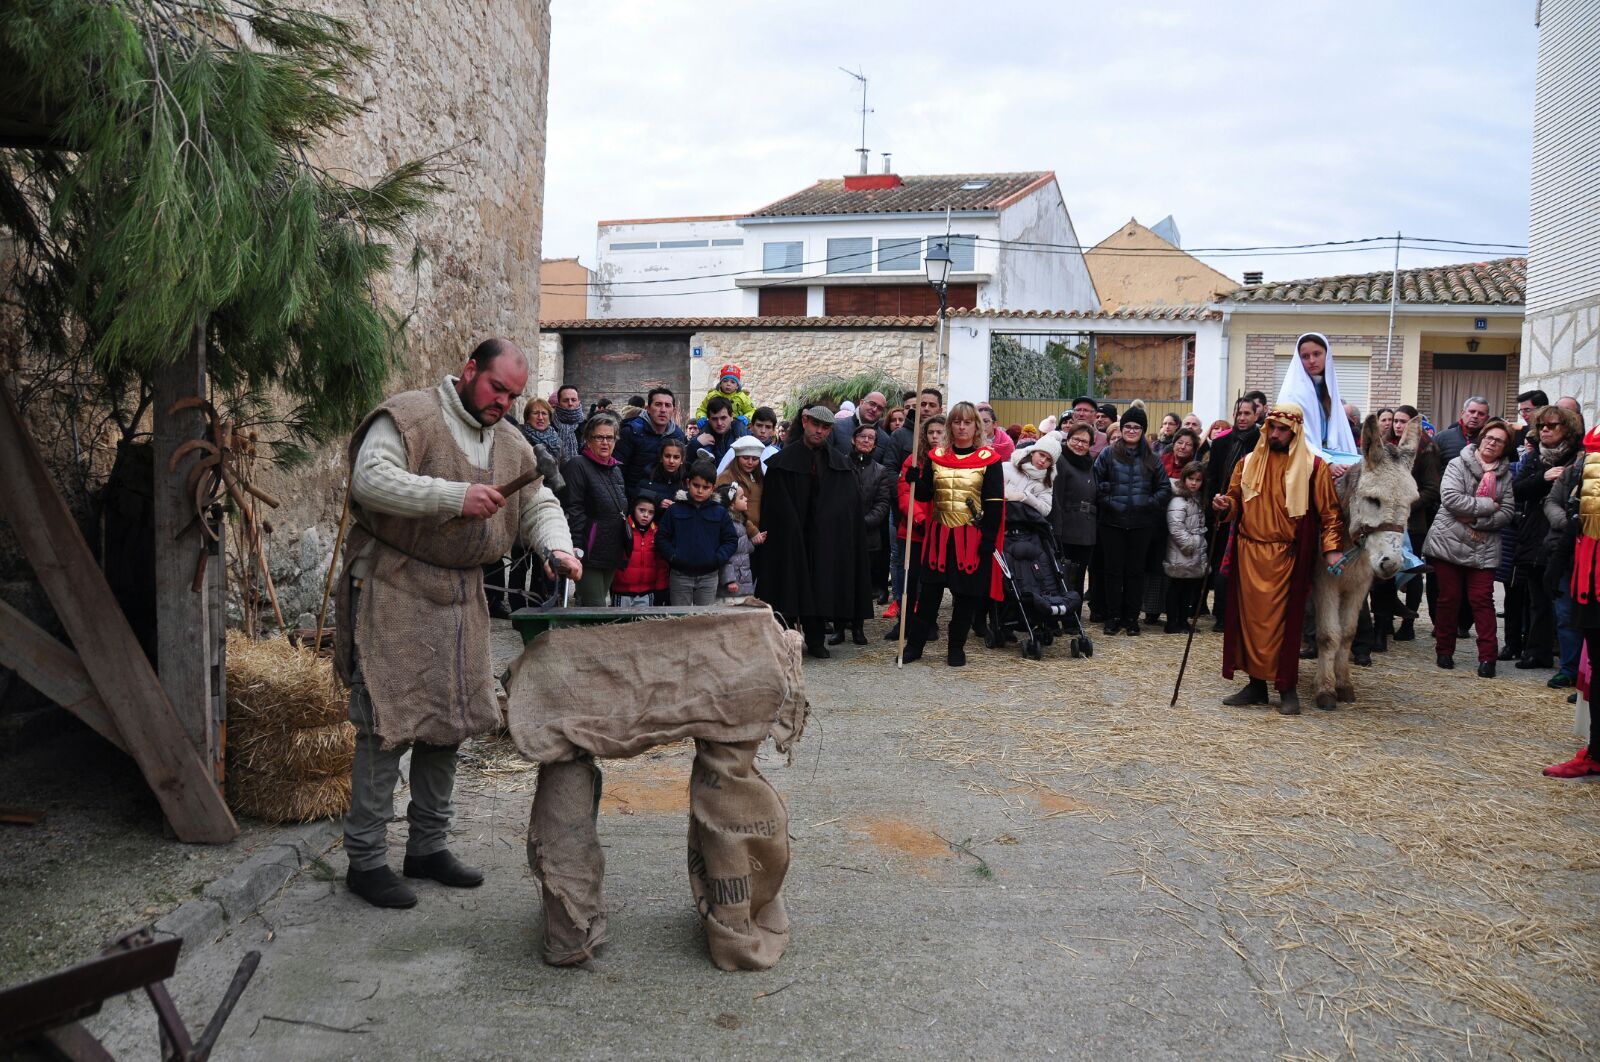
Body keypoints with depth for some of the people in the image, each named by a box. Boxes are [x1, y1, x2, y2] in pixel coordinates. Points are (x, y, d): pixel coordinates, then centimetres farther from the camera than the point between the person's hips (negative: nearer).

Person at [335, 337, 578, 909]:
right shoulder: (410, 416, -8)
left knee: (449, 720, 12)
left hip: (460, 598, 8)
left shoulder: (510, 443, 15)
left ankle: (428, 846, 26)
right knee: (388, 723, -7)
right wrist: (454, 497, -27)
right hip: (394, 589, -7)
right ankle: (365, 858, 5)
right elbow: (370, 478, -21)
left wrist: (556, 546, -2)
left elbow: (538, 503, 19)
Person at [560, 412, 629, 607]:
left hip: (613, 553, 8)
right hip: (590, 554, -8)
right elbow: (573, 509, -17)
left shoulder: (616, 470, 17)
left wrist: (625, 548, 20)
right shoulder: (577, 465, -9)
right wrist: (576, 546, -24)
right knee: (595, 608, -11)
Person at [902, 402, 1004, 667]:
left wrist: (988, 541, -12)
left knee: (966, 593, 4)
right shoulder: (936, 456, 7)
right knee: (929, 591, 3)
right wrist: (915, 479, -16)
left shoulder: (989, 459, -3)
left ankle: (956, 647, 17)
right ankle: (914, 644, 13)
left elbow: (995, 504, -6)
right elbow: (924, 495, 6)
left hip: (972, 537, -2)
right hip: (940, 535, 2)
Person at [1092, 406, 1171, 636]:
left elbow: (1165, 488, 9)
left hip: (1141, 524, 2)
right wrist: (1106, 501, -11)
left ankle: (1131, 617, 15)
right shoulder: (1108, 454, 2)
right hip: (1112, 522, -1)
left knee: (1136, 570, 7)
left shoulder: (1152, 459, 8)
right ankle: (1113, 616, 12)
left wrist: (1150, 503, -5)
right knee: (1113, 569, 4)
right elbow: (1095, 483, 0)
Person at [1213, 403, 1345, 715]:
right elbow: (1236, 500, 17)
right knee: (1249, 618, 5)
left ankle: (1287, 687, 8)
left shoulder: (1313, 466, -1)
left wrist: (1331, 547, -11)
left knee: (1284, 621, -1)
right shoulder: (1249, 462, 9)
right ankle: (1256, 683, 15)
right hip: (1248, 552, 4)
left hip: (1286, 557, -3)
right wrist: (1225, 506, -6)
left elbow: (1329, 511, -1)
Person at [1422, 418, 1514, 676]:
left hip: (1484, 548, 2)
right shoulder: (1458, 465, 0)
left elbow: (1506, 513, 1)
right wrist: (1487, 505, -14)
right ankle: (1444, 651, 16)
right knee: (1449, 598, 4)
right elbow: (1450, 497, -15)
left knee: (1482, 599, -3)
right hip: (1449, 542, -2)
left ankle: (1487, 657, -2)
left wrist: (1477, 521, -13)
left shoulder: (1505, 475, 10)